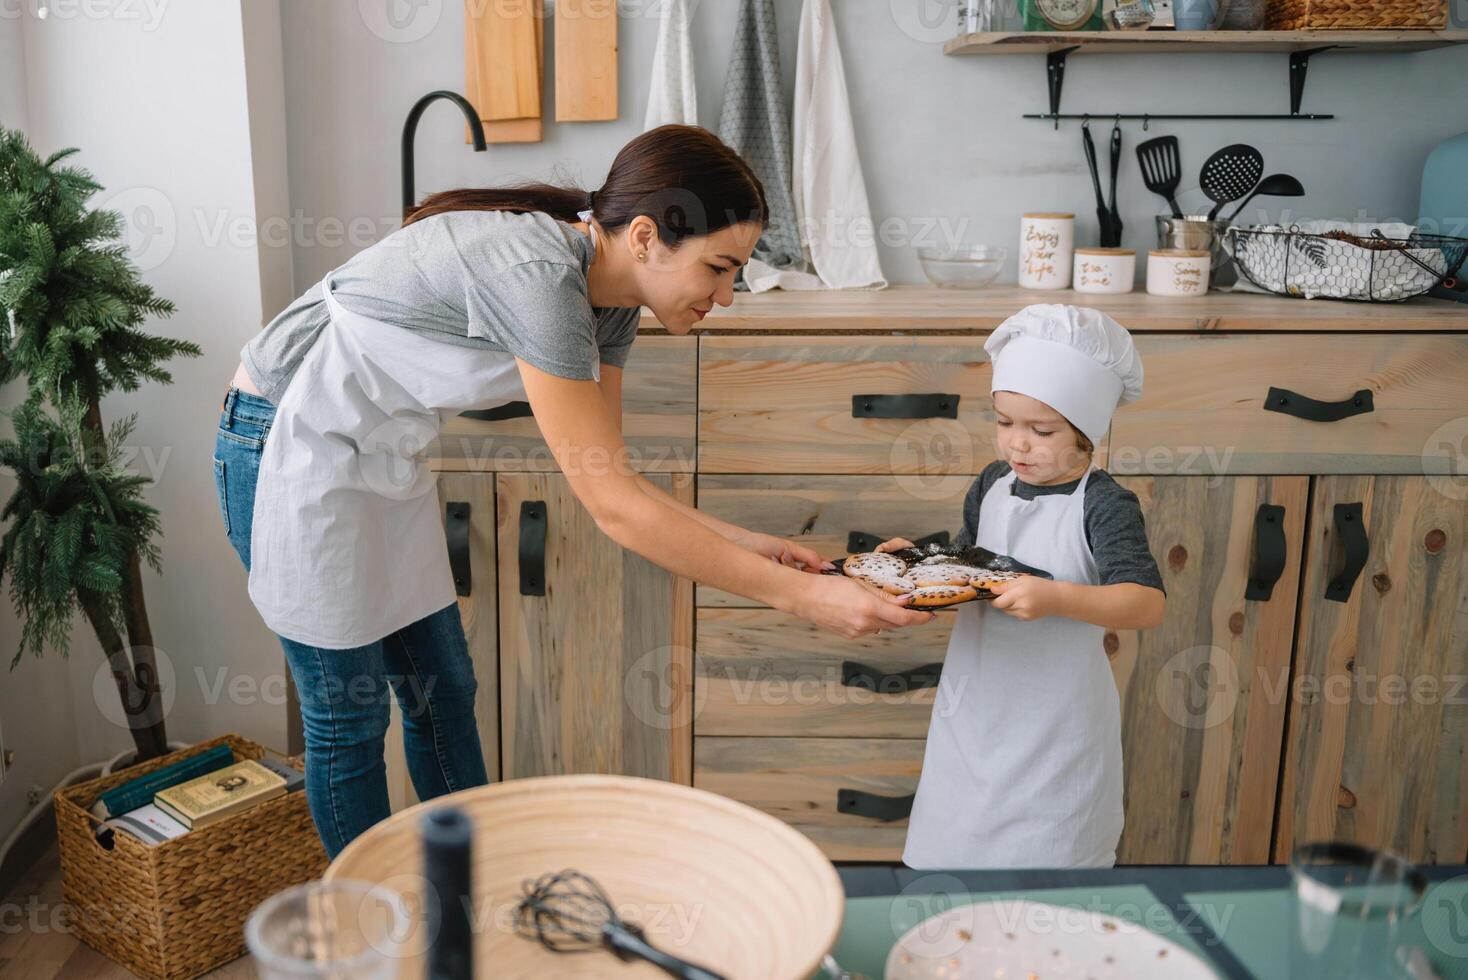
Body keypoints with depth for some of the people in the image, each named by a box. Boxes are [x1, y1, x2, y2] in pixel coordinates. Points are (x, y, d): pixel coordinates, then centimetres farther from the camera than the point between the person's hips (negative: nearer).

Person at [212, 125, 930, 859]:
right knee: (348, 714, 3)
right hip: (293, 446, -8)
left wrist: (740, 541, -10)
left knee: (444, 692, 13)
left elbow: (608, 476, 0)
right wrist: (799, 594, -31)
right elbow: (610, 504, -33)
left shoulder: (608, 295, -5)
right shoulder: (536, 275, -33)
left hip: (381, 457, 9)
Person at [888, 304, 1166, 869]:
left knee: (1041, 860, 7)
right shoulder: (993, 484, 2)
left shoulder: (1103, 505, -15)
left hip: (1052, 725, -5)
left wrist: (1055, 597, -38)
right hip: (974, 709, 6)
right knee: (951, 846, 15)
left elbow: (1147, 604, -25)